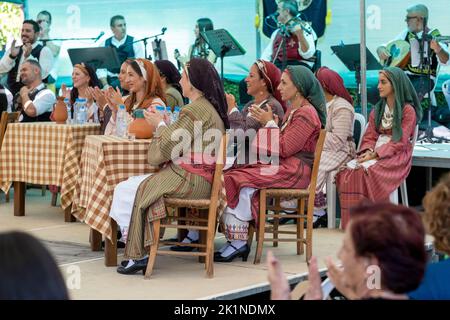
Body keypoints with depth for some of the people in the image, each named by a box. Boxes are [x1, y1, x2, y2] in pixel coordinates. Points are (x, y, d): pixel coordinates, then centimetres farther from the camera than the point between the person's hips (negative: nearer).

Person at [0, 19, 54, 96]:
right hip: (13, 94, 4)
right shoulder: (13, 50, 15)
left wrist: (28, 56, -21)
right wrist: (11, 56, -12)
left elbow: (42, 74, -15)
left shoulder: (44, 51, 0)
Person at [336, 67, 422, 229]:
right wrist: (368, 151, -10)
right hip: (375, 153, 5)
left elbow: (400, 142, -9)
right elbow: (369, 137, 13)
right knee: (348, 170, -25)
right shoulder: (377, 110, 20)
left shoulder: (408, 110, 0)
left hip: (397, 155, -5)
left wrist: (375, 154, -18)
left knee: (367, 171, -34)